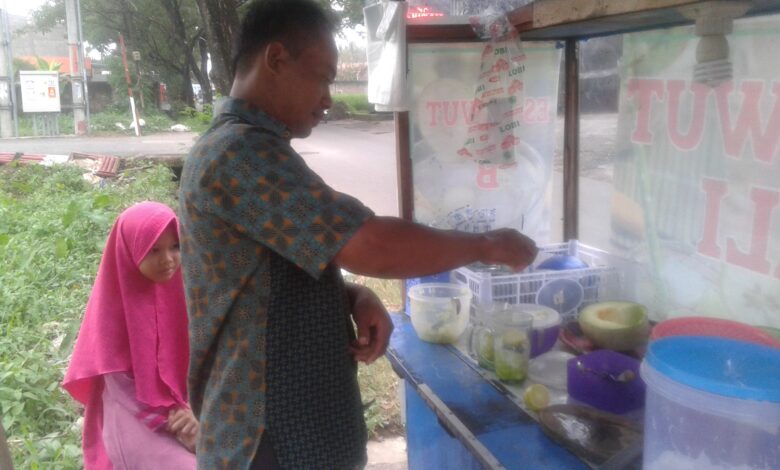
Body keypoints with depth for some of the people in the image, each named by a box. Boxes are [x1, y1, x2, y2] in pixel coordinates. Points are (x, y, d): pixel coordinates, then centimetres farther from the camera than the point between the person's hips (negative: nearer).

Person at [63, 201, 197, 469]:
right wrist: (170, 422, -14)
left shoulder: (181, 290, -1)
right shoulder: (116, 304, -9)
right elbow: (120, 386, -6)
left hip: (189, 408, 3)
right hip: (137, 424, -3)